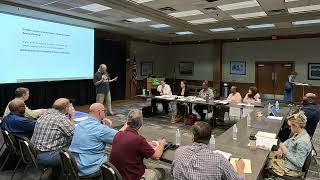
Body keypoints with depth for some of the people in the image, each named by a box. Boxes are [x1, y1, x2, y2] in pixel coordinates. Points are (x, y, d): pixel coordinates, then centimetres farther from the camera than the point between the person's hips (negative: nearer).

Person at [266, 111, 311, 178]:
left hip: (290, 168, -8)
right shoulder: (298, 133, -6)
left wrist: (285, 151, -23)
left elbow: (299, 163, -30)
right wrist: (281, 148, -2)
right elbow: (289, 141, 16)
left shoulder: (302, 142, -34)